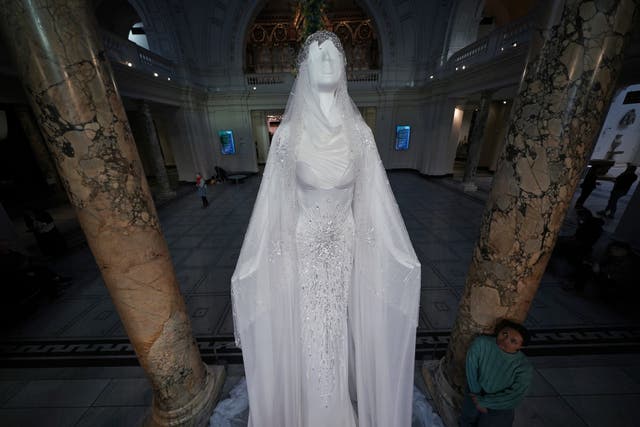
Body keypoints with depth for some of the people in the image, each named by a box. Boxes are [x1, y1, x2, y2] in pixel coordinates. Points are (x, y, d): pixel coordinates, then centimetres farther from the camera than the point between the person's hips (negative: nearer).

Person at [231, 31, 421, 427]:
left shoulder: (359, 133, -4)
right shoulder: (289, 133, -8)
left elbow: (378, 200, -1)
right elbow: (273, 202, -6)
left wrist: (404, 256, 4)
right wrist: (249, 264, -3)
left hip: (346, 244, 2)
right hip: (303, 245, -1)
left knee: (341, 325, 20)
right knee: (307, 329, 16)